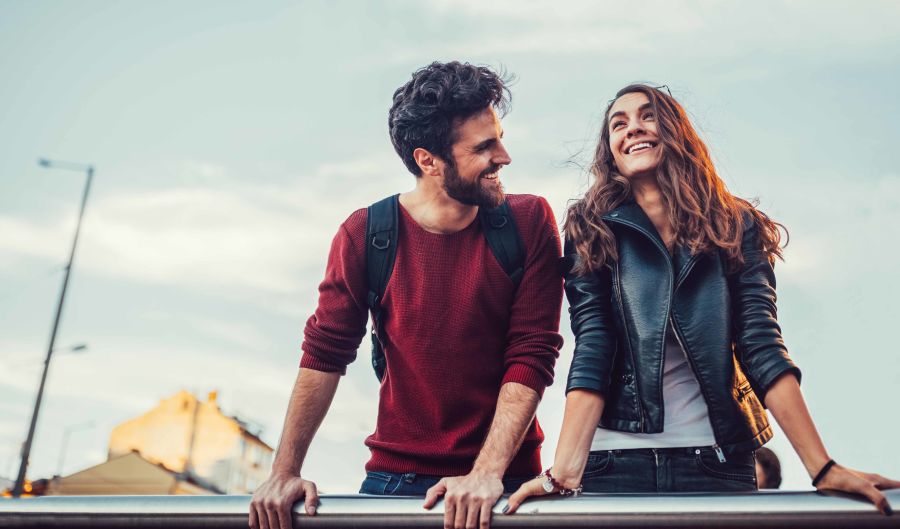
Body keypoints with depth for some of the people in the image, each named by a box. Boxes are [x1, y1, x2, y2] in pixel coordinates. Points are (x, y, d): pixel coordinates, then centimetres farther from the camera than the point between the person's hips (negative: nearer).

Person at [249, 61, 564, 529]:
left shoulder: (530, 222, -8)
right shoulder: (365, 235, -6)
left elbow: (532, 358, -11)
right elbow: (325, 355, -2)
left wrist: (487, 473, -18)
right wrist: (284, 473, -7)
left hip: (506, 477, 0)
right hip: (395, 476, 1)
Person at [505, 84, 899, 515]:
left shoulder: (736, 228, 2)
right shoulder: (592, 232, -1)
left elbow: (762, 348, -4)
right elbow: (591, 352, -10)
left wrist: (822, 467, -14)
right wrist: (564, 472, -22)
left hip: (719, 461, 1)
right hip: (616, 460, -1)